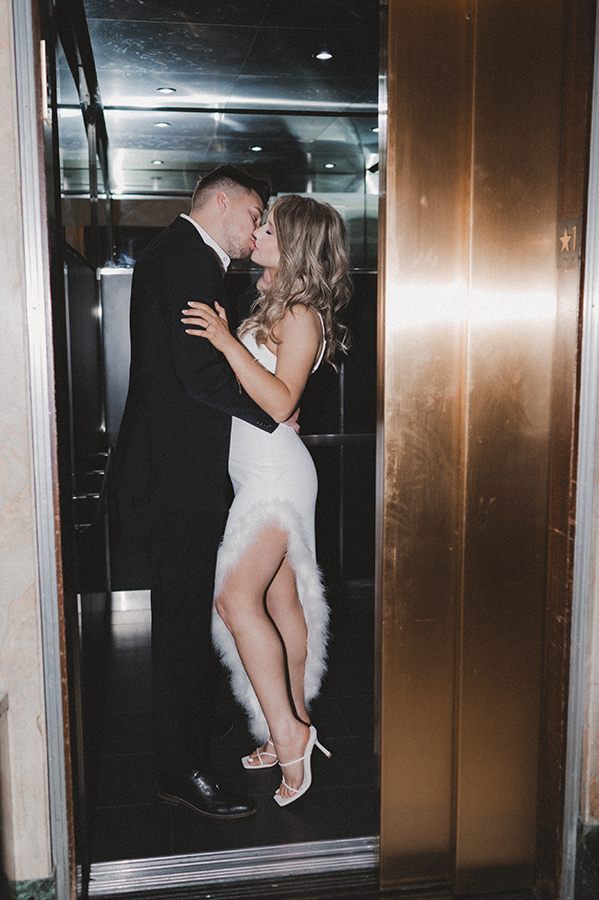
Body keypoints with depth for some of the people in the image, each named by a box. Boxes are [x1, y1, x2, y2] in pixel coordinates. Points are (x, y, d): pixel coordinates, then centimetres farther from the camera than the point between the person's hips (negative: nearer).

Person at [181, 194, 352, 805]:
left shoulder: (302, 315, -11)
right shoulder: (273, 305, 17)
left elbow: (281, 402, -22)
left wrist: (229, 343, -24)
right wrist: (223, 337, 8)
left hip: (276, 472, -9)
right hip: (258, 472, 9)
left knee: (237, 597, -17)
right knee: (281, 601, 12)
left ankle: (287, 732, -6)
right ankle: (295, 727, 24)